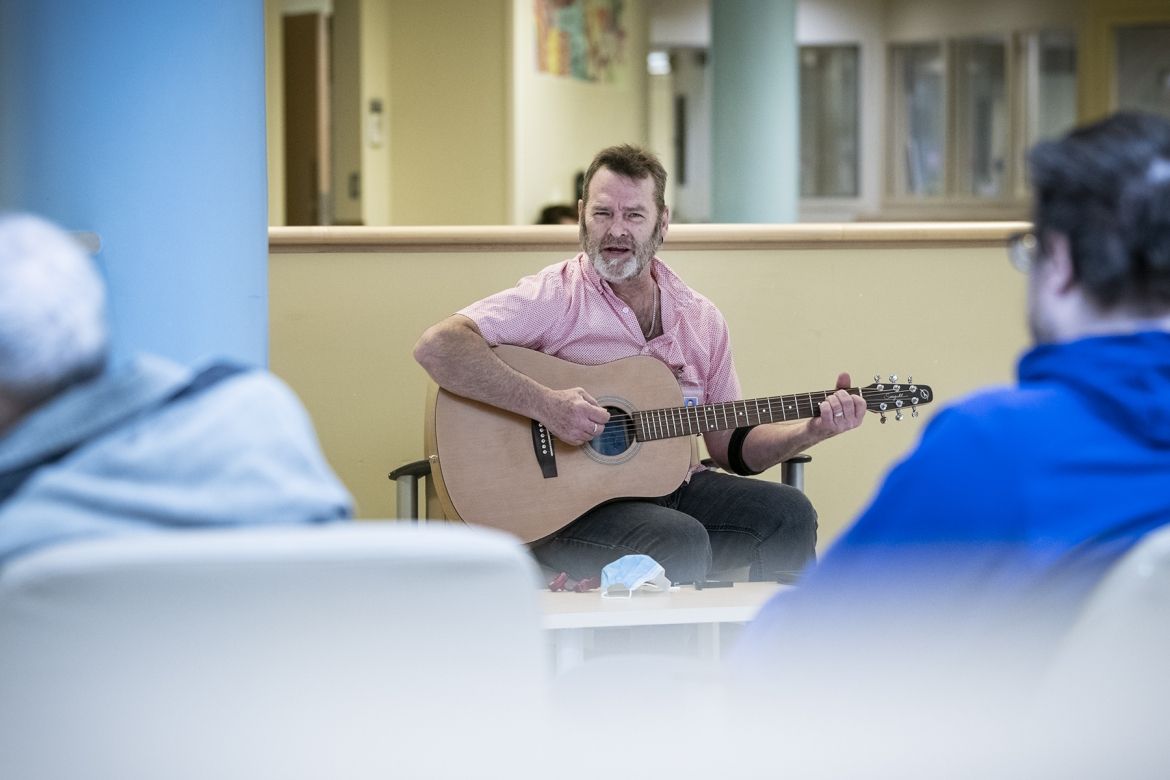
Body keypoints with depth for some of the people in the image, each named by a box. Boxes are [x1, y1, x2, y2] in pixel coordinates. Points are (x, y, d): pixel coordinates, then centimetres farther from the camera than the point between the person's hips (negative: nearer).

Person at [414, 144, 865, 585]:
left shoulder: (700, 319, 11)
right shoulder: (554, 297, -8)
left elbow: (731, 447, 17)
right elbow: (436, 347, -22)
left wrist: (812, 431, 0)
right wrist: (545, 405, -28)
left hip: (669, 489, 6)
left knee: (789, 514, -13)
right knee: (680, 541, -32)